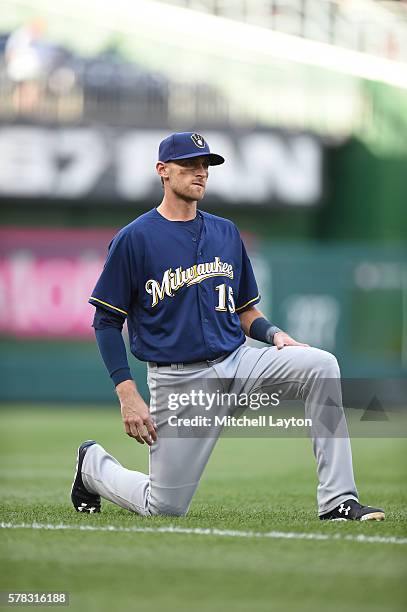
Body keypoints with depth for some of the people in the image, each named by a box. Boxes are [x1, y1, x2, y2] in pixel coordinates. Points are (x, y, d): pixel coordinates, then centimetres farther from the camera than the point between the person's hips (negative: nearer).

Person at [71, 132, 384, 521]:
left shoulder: (226, 233, 12)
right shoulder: (134, 239, -5)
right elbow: (106, 322, -5)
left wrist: (273, 334, -4)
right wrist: (128, 396, -14)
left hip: (236, 362, 4)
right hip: (178, 381, -4)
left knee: (321, 365, -22)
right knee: (164, 509, -4)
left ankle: (337, 501, -22)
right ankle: (94, 464, 30)